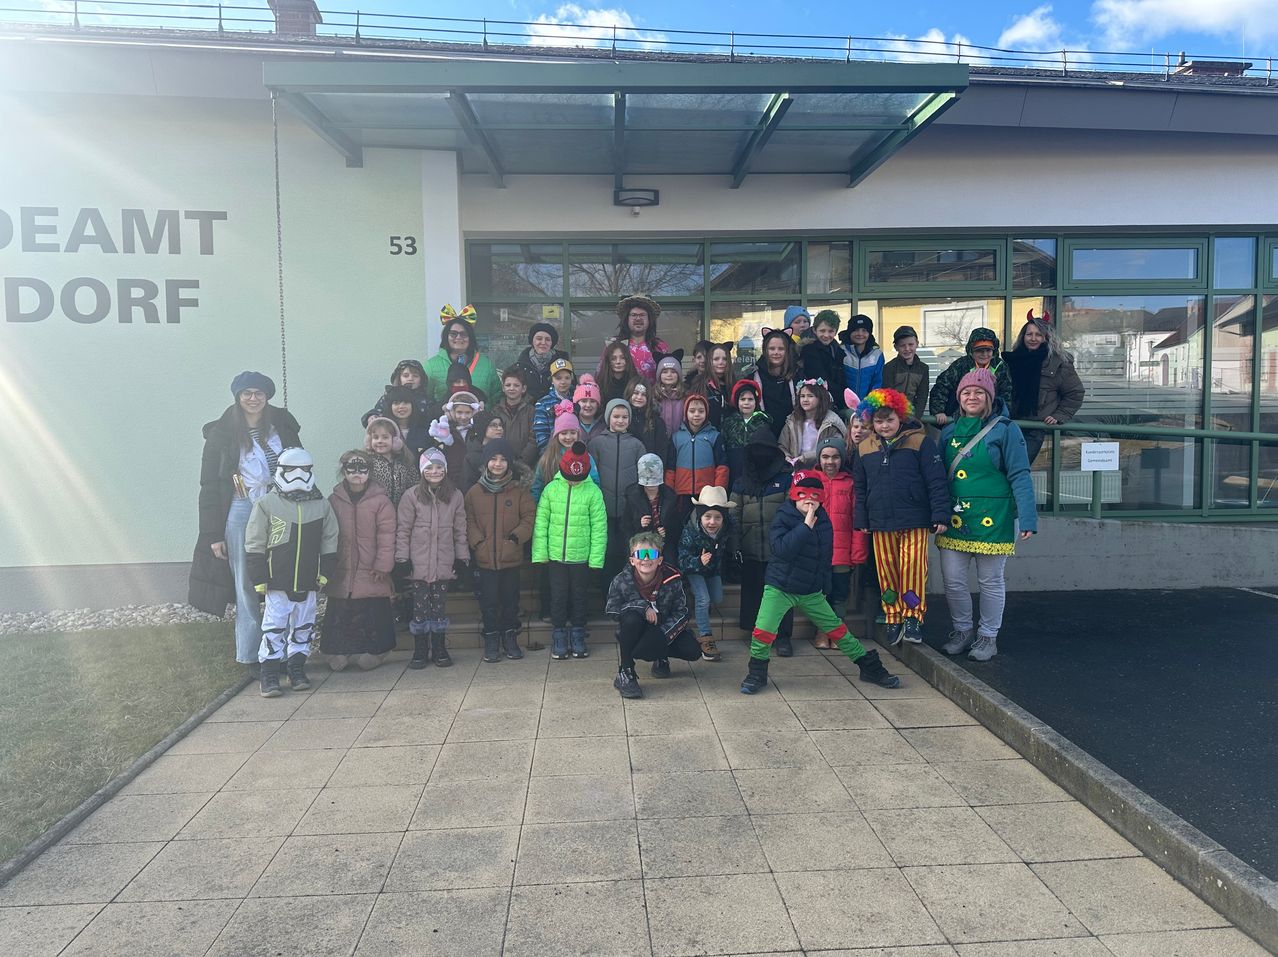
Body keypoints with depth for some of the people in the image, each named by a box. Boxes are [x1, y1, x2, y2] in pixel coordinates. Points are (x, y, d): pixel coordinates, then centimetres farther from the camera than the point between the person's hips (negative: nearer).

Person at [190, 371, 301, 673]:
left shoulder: (282, 426, 7)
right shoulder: (221, 434, 0)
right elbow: (210, 487, 0)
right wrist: (213, 534, -4)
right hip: (241, 514, -2)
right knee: (247, 588, 5)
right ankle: (250, 656, 14)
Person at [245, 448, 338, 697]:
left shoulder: (322, 504, 5)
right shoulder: (266, 504, -3)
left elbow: (329, 541, 10)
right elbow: (255, 545, -3)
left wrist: (324, 572, 3)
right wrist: (259, 578, -7)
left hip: (308, 582, 3)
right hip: (277, 582, -3)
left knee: (303, 627, 12)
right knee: (274, 628, -1)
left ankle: (297, 670, 24)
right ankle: (269, 675, 8)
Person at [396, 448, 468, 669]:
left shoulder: (455, 496, 5)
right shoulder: (411, 496, -1)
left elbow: (460, 530, 8)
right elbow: (403, 530, 0)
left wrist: (462, 557, 5)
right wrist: (402, 558, -5)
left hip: (444, 565, 2)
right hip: (418, 564, -1)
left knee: (439, 607, 8)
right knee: (420, 608, 3)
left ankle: (440, 650, 19)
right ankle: (420, 652, 14)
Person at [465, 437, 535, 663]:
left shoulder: (519, 491, 1)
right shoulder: (475, 492, 2)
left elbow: (529, 517, -1)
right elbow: (469, 521, 2)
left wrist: (516, 537, -14)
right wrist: (477, 541, -11)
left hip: (511, 557, 0)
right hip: (485, 558, 0)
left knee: (510, 600, 10)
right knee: (489, 601, 7)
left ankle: (510, 639, 24)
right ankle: (491, 642, 19)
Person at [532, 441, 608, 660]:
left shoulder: (593, 491, -7)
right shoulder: (551, 489, -3)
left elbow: (599, 527, -5)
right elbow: (541, 522, 1)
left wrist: (596, 557, -8)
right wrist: (540, 552, -3)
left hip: (582, 557, -1)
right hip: (556, 555, 1)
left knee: (580, 597, 11)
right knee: (558, 597, 8)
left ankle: (578, 637, 26)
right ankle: (559, 637, 22)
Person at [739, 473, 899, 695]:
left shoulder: (824, 522, 2)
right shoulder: (783, 519, -14)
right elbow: (781, 549, -32)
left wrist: (825, 589, 18)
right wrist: (805, 525, -33)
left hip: (812, 592, 4)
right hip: (779, 588, -4)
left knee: (837, 630, 8)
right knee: (764, 631, -17)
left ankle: (870, 668, 23)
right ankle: (757, 673, 6)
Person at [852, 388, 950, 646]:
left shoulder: (919, 441, -3)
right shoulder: (865, 448, 9)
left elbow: (936, 480, -5)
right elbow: (860, 488, 15)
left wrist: (940, 515, -9)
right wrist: (861, 519, 12)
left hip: (914, 521, -4)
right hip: (880, 522, 4)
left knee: (913, 567, -7)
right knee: (886, 571, 7)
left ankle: (913, 617, 6)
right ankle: (893, 618, 19)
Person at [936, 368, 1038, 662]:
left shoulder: (1005, 429, -4)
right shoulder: (950, 431, 9)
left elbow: (1020, 476, -9)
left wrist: (1027, 517, -15)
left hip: (991, 517, -4)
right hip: (955, 516, 4)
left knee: (991, 581, 8)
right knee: (953, 579, 6)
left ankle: (988, 636, 23)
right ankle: (962, 631, 25)